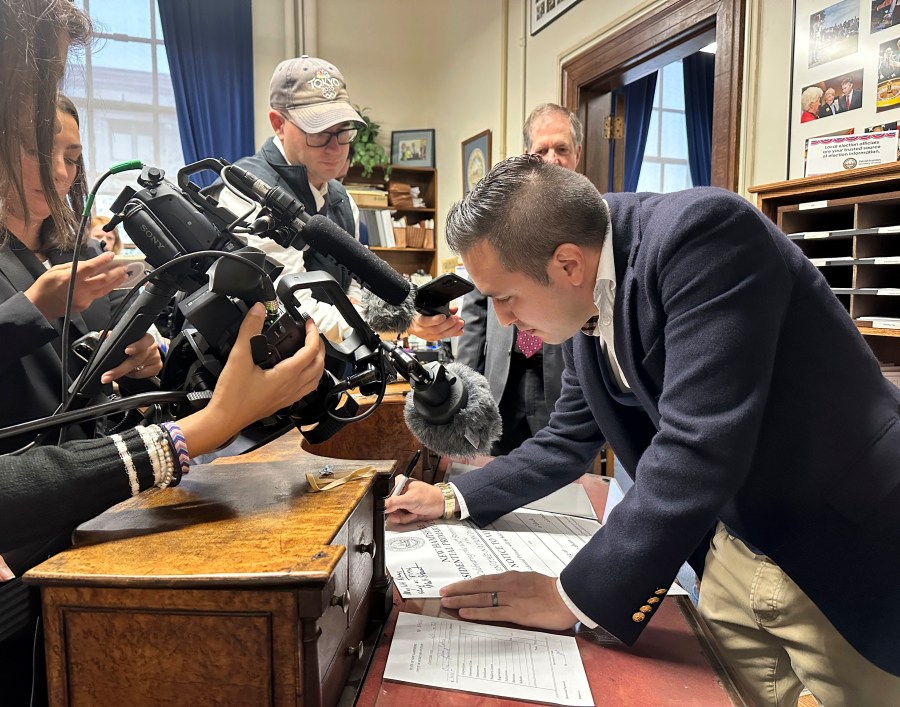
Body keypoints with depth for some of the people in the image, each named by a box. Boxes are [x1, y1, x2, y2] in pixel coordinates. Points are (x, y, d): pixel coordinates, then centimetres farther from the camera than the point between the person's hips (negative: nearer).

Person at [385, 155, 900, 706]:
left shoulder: (705, 233, -28)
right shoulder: (586, 305, -3)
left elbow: (696, 451, -34)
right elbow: (569, 441, 10)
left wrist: (575, 597, -25)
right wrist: (455, 500, 10)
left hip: (851, 547, -6)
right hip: (737, 547, 7)